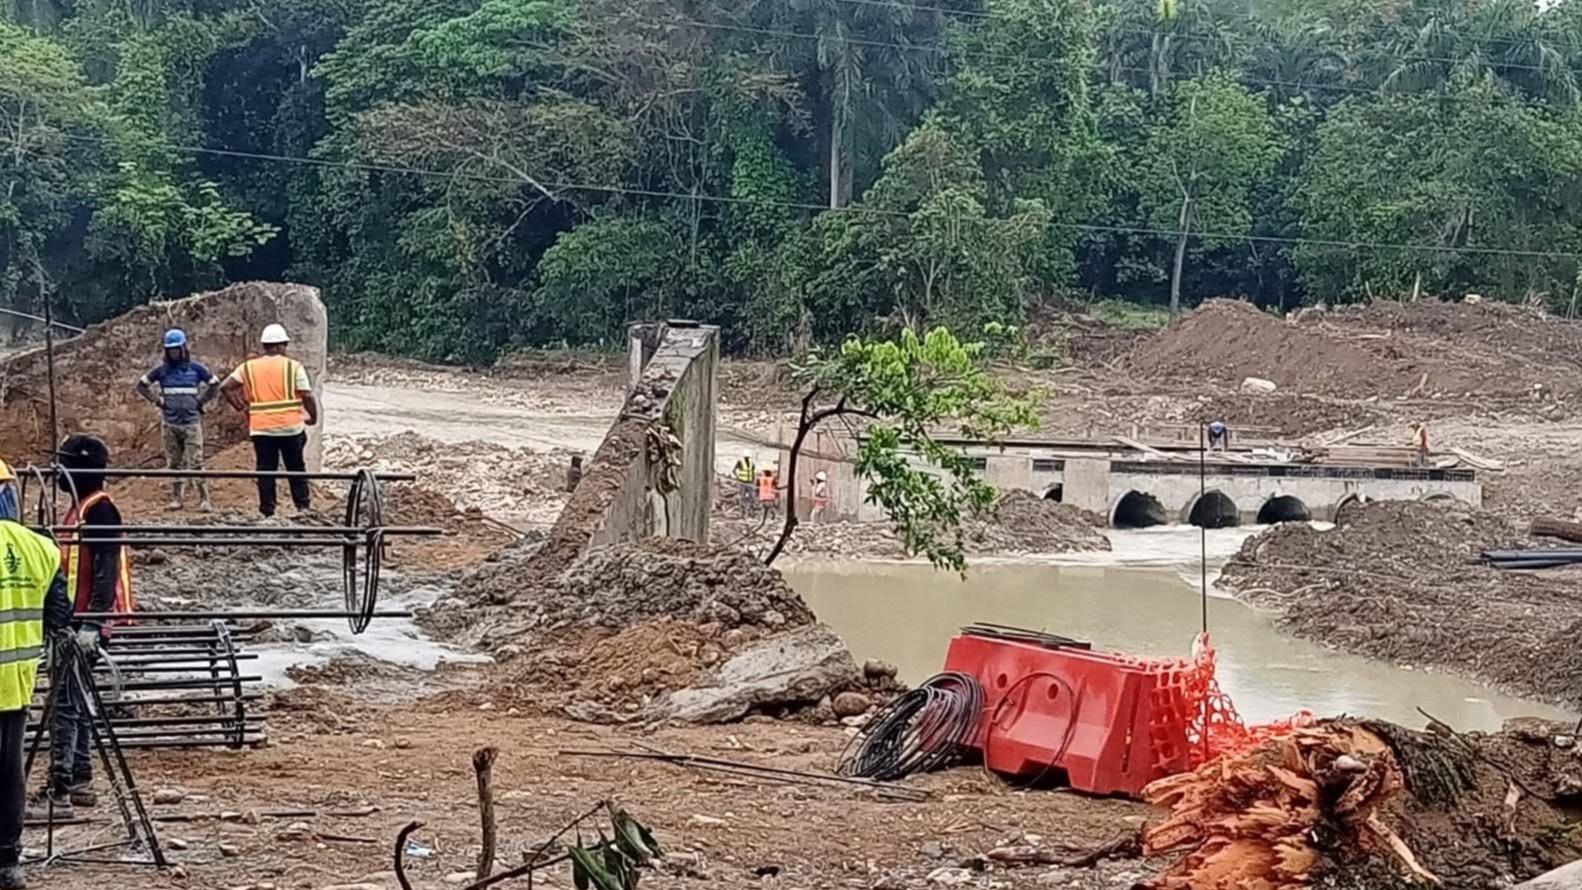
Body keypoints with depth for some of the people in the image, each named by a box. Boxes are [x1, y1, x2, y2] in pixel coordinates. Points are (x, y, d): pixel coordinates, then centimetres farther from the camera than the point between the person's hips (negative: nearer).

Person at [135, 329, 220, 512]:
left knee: (195, 462, -10)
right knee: (174, 463, 7)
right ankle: (176, 498, 13)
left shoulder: (195, 368, 4)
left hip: (192, 422, -2)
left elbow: (215, 385, 13)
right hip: (170, 423, 2)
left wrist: (201, 401, 3)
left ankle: (204, 499, -10)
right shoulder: (162, 370, 6)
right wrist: (157, 400, 6)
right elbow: (142, 385, 16)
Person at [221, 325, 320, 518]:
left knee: (265, 470, 6)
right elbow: (307, 396, -8)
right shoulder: (293, 366, -3)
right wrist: (313, 417, 6)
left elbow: (225, 387, 0)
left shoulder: (248, 367, 5)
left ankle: (268, 511, 5)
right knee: (296, 467, 14)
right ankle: (303, 505, 15)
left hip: (261, 428, 1)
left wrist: (241, 407, 9)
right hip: (291, 427, -1)